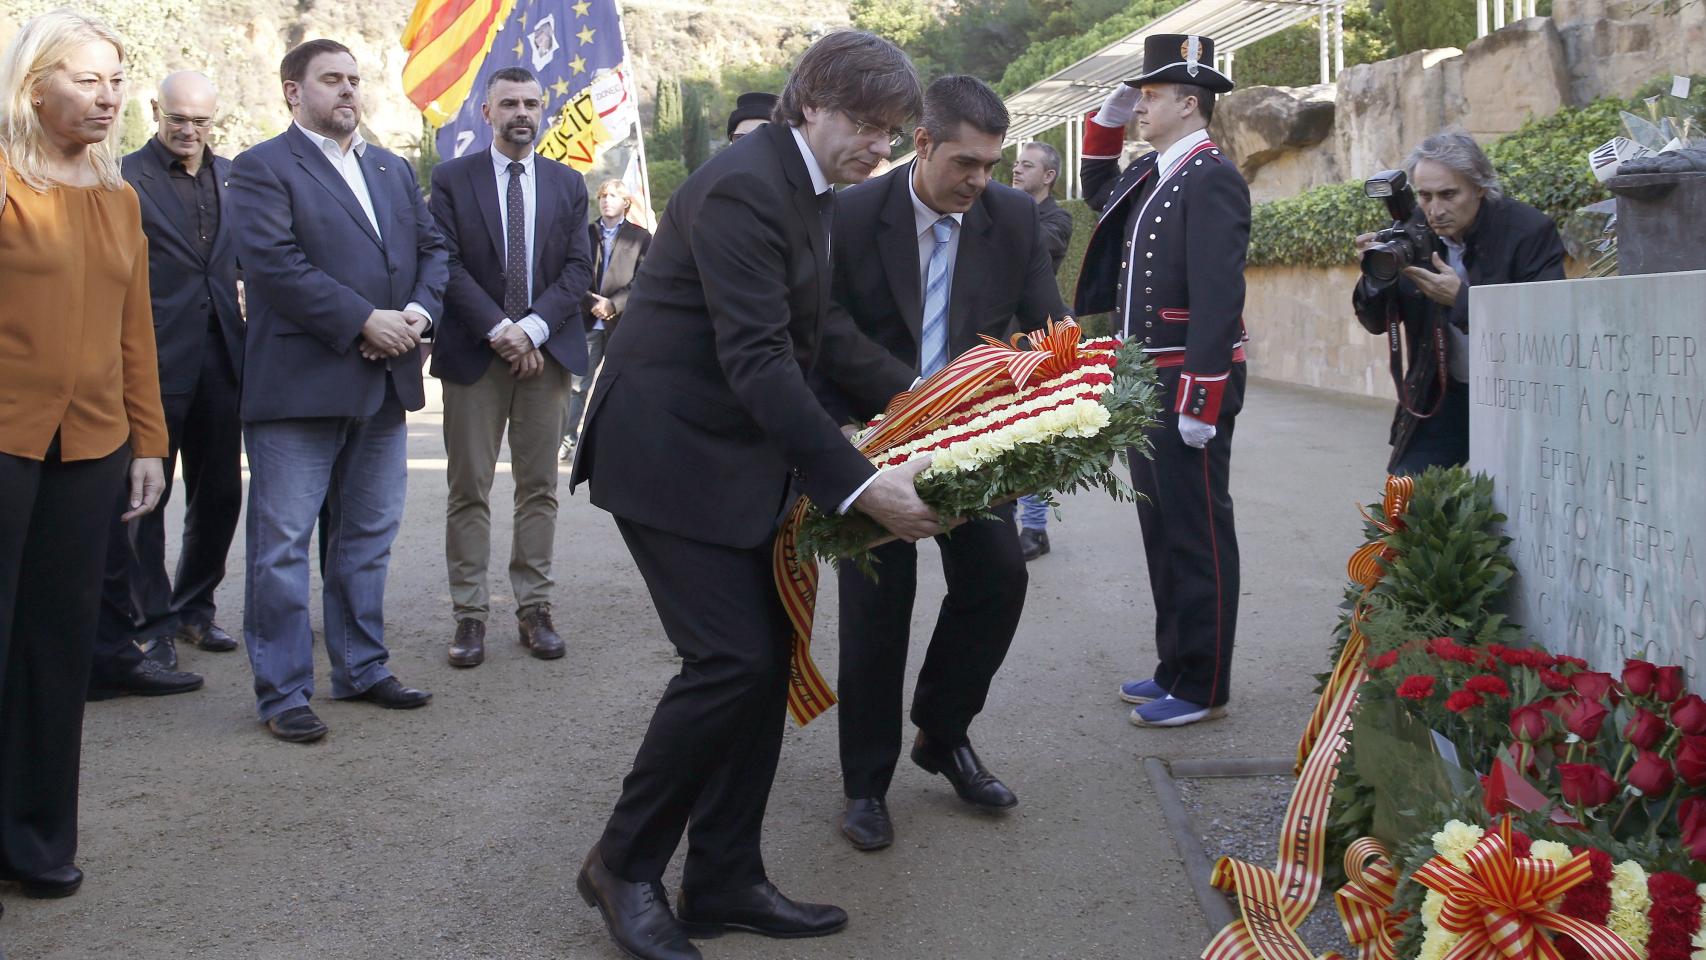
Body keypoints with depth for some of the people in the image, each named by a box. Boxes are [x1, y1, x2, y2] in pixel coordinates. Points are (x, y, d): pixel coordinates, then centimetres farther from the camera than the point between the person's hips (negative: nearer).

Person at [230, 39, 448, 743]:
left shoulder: (395, 170, 17)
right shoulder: (262, 168, -5)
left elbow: (432, 250, 13)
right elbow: (273, 263, -16)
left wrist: (418, 311, -7)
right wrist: (364, 321, -19)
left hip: (386, 380, 7)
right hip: (298, 385, -7)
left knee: (369, 536, 15)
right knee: (283, 544, -1)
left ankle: (362, 667, 27)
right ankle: (283, 693, 7)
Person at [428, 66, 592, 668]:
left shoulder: (568, 184, 12)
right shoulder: (452, 179, 4)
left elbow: (578, 268, 4)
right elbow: (447, 263, -4)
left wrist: (534, 327, -10)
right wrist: (498, 329, -14)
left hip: (546, 349, 2)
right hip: (473, 352, -2)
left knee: (539, 488, 5)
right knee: (469, 490, 0)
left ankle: (534, 609, 11)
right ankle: (469, 614, 6)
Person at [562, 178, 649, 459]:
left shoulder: (640, 237, 5)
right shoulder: (585, 233, 11)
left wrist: (613, 304, -12)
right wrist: (593, 302, -9)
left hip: (623, 321, -1)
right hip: (588, 320, 1)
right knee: (576, 384, -1)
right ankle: (568, 439, 6)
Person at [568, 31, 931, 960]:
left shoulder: (805, 187, 9)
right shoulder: (743, 187, -21)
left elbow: (816, 328, 16)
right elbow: (758, 361, -28)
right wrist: (859, 484, -31)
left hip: (741, 455, 9)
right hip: (672, 454, -9)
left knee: (768, 658, 7)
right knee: (730, 660, -12)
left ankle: (724, 881, 18)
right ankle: (624, 865, 8)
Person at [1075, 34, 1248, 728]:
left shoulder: (1212, 178, -14)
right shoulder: (1151, 174, 12)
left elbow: (1219, 297, -21)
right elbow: (1098, 193, 34)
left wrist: (1199, 400, -24)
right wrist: (1107, 121, 17)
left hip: (1190, 384, -9)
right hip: (1144, 380, 9)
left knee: (1197, 535, -1)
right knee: (1161, 528, 15)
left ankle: (1203, 688, 7)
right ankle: (1176, 666, 26)